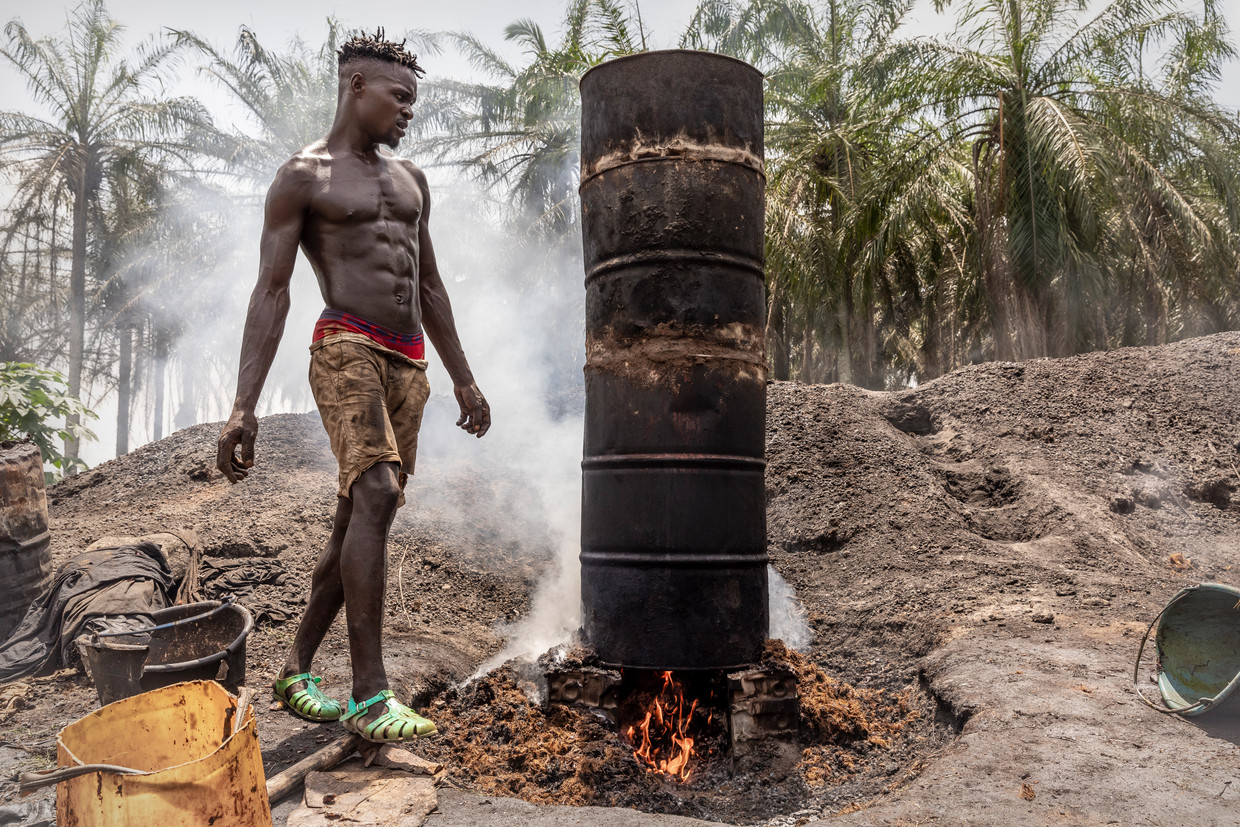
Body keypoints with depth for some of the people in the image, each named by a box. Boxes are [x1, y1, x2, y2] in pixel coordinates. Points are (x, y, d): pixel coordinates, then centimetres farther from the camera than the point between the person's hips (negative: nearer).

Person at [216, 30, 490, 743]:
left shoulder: (410, 179, 21)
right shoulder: (301, 179, 2)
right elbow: (271, 292, -6)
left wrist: (464, 381, 20)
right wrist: (244, 407, -15)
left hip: (409, 366, 7)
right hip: (348, 350, -6)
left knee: (360, 521, 6)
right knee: (376, 496, -24)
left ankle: (297, 671, 19)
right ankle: (370, 695, -19)